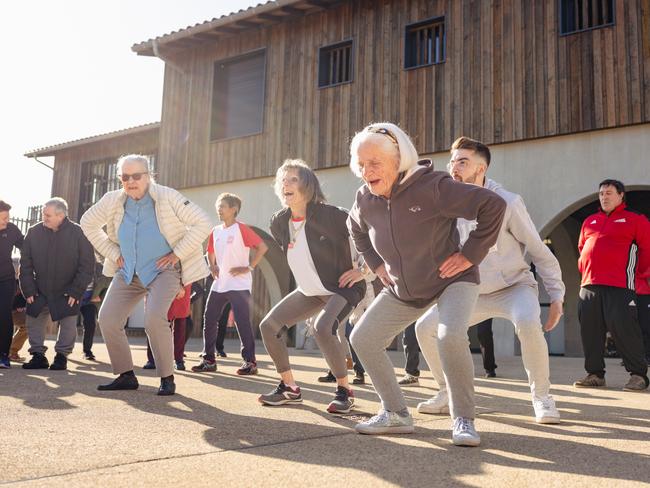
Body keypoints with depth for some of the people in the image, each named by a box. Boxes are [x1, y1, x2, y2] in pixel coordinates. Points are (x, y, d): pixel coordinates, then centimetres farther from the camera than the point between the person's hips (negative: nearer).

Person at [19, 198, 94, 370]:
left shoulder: (79, 233, -13)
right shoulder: (34, 232, -5)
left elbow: (87, 265, -9)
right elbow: (25, 264, 1)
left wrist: (76, 291, -13)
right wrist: (28, 290, -5)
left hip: (67, 292, -3)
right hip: (40, 291, 3)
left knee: (68, 325, -2)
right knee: (34, 323, 5)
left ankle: (62, 355, 14)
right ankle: (38, 355, 19)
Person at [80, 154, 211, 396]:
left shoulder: (167, 197, -15)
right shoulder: (112, 201, -3)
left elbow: (202, 223, -16)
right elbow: (88, 224, 13)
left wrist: (177, 254, -15)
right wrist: (113, 253, 6)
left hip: (163, 269, -5)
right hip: (128, 272, 5)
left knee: (154, 318, -27)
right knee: (107, 319, -6)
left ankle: (167, 378, -10)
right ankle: (126, 376, 11)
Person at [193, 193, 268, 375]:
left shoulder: (241, 228, -8)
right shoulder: (216, 231, 12)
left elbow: (262, 247, -13)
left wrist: (249, 267, -15)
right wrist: (212, 266, 10)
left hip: (239, 285, -7)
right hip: (219, 284, 7)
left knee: (242, 322, -7)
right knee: (209, 320, 7)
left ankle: (250, 362, 0)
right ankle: (208, 360, 17)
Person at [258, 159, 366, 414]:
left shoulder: (330, 215, -23)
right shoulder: (279, 223, -3)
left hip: (342, 287, -7)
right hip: (309, 291, 8)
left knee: (323, 328, -33)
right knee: (268, 326, 0)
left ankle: (344, 390, -11)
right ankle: (289, 388, 13)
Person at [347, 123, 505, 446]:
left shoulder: (432, 187, -26)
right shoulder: (365, 200, -7)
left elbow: (493, 205, -25)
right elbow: (356, 230, 19)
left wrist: (471, 254, -22)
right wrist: (375, 263, 9)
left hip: (452, 280, -6)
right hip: (402, 290, 6)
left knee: (451, 336, -33)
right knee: (362, 338, 0)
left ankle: (463, 420, -11)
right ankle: (395, 414, 13)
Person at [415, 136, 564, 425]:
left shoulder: (507, 203, -18)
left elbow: (539, 252, -11)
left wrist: (556, 296, -13)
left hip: (514, 287, -4)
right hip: (472, 293, 5)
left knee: (528, 323, -36)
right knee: (425, 327, -7)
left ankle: (541, 397, -13)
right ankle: (450, 393, 12)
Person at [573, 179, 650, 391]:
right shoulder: (589, 221, 18)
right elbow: (582, 248, 26)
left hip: (619, 286, -5)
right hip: (589, 285, 6)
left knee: (623, 328, -10)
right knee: (590, 331, 5)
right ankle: (595, 374, 14)